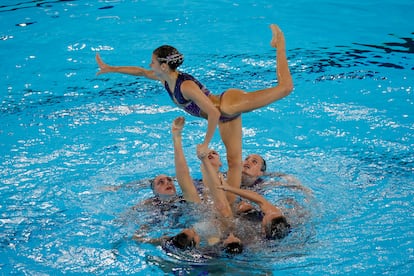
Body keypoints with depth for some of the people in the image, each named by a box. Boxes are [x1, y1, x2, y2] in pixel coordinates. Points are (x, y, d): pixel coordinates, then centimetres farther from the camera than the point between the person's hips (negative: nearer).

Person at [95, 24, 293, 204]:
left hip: (230, 104, -8)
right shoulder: (166, 79, -4)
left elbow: (214, 113, -35)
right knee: (233, 160, 9)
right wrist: (109, 69, 17)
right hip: (224, 116, 8)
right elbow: (140, 72, 15)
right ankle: (230, 204, 11)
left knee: (285, 87, -7)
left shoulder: (186, 86, -31)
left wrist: (205, 144, -28)